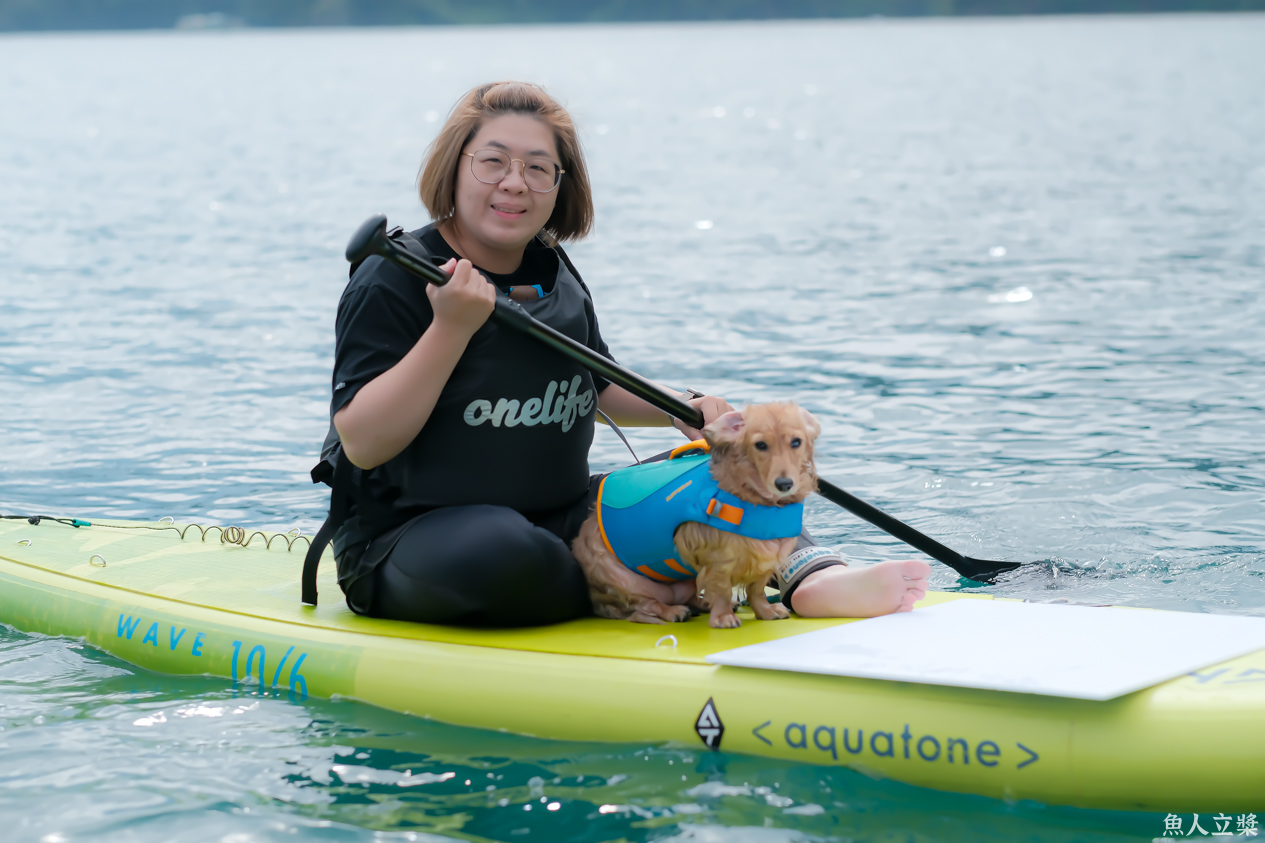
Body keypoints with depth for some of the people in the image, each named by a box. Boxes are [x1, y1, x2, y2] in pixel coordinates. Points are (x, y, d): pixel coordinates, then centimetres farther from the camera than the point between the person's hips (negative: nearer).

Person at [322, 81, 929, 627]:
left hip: (556, 522, 7)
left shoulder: (555, 274, 9)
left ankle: (812, 576, -25)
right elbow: (362, 443, -23)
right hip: (406, 538, -7)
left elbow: (600, 386, 25)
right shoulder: (394, 280, -14)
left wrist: (682, 408, 4)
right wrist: (451, 327, -30)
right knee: (502, 550, -40)